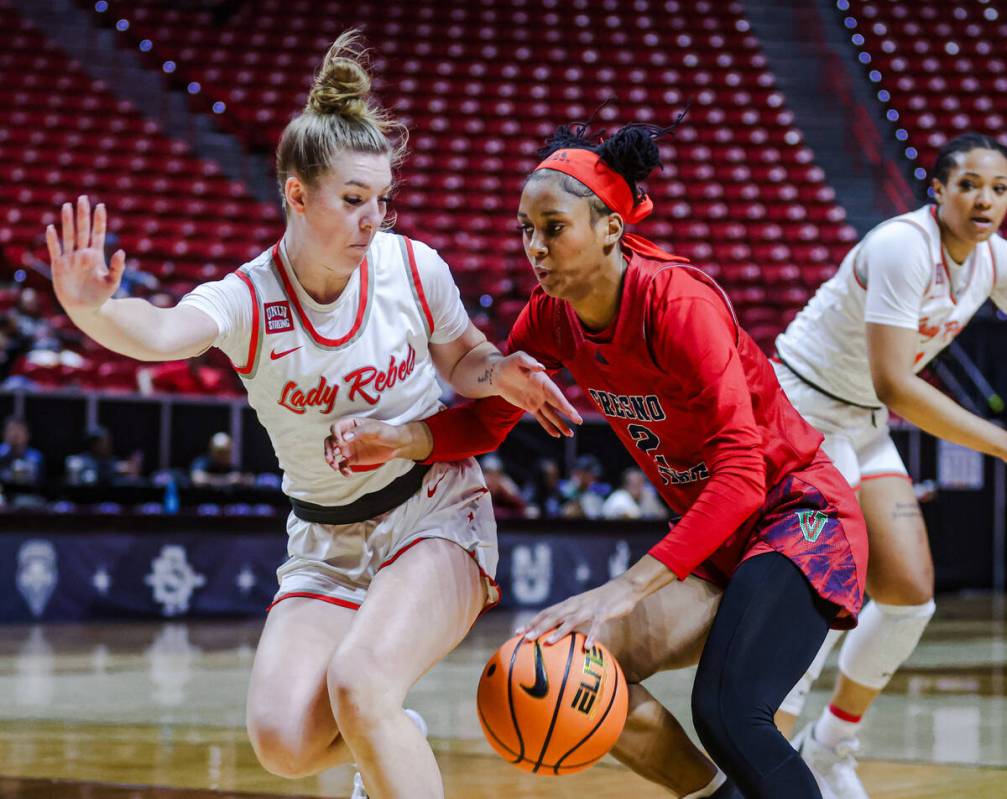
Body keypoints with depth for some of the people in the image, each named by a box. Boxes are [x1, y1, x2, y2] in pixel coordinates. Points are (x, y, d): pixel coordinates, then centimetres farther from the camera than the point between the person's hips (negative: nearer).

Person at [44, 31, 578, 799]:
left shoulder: (414, 268, -11)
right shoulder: (247, 301, -16)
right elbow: (162, 333, -39)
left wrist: (500, 374, -15)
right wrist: (94, 312, -61)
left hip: (434, 513, -2)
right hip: (327, 541, 2)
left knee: (359, 683, -29)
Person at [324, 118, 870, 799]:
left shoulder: (677, 301, -25)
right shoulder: (551, 316, -3)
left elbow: (740, 471, -30)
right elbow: (484, 421, 5)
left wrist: (627, 588, -37)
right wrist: (398, 440, -17)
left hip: (799, 514, -7)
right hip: (712, 536, 7)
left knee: (728, 714, -28)